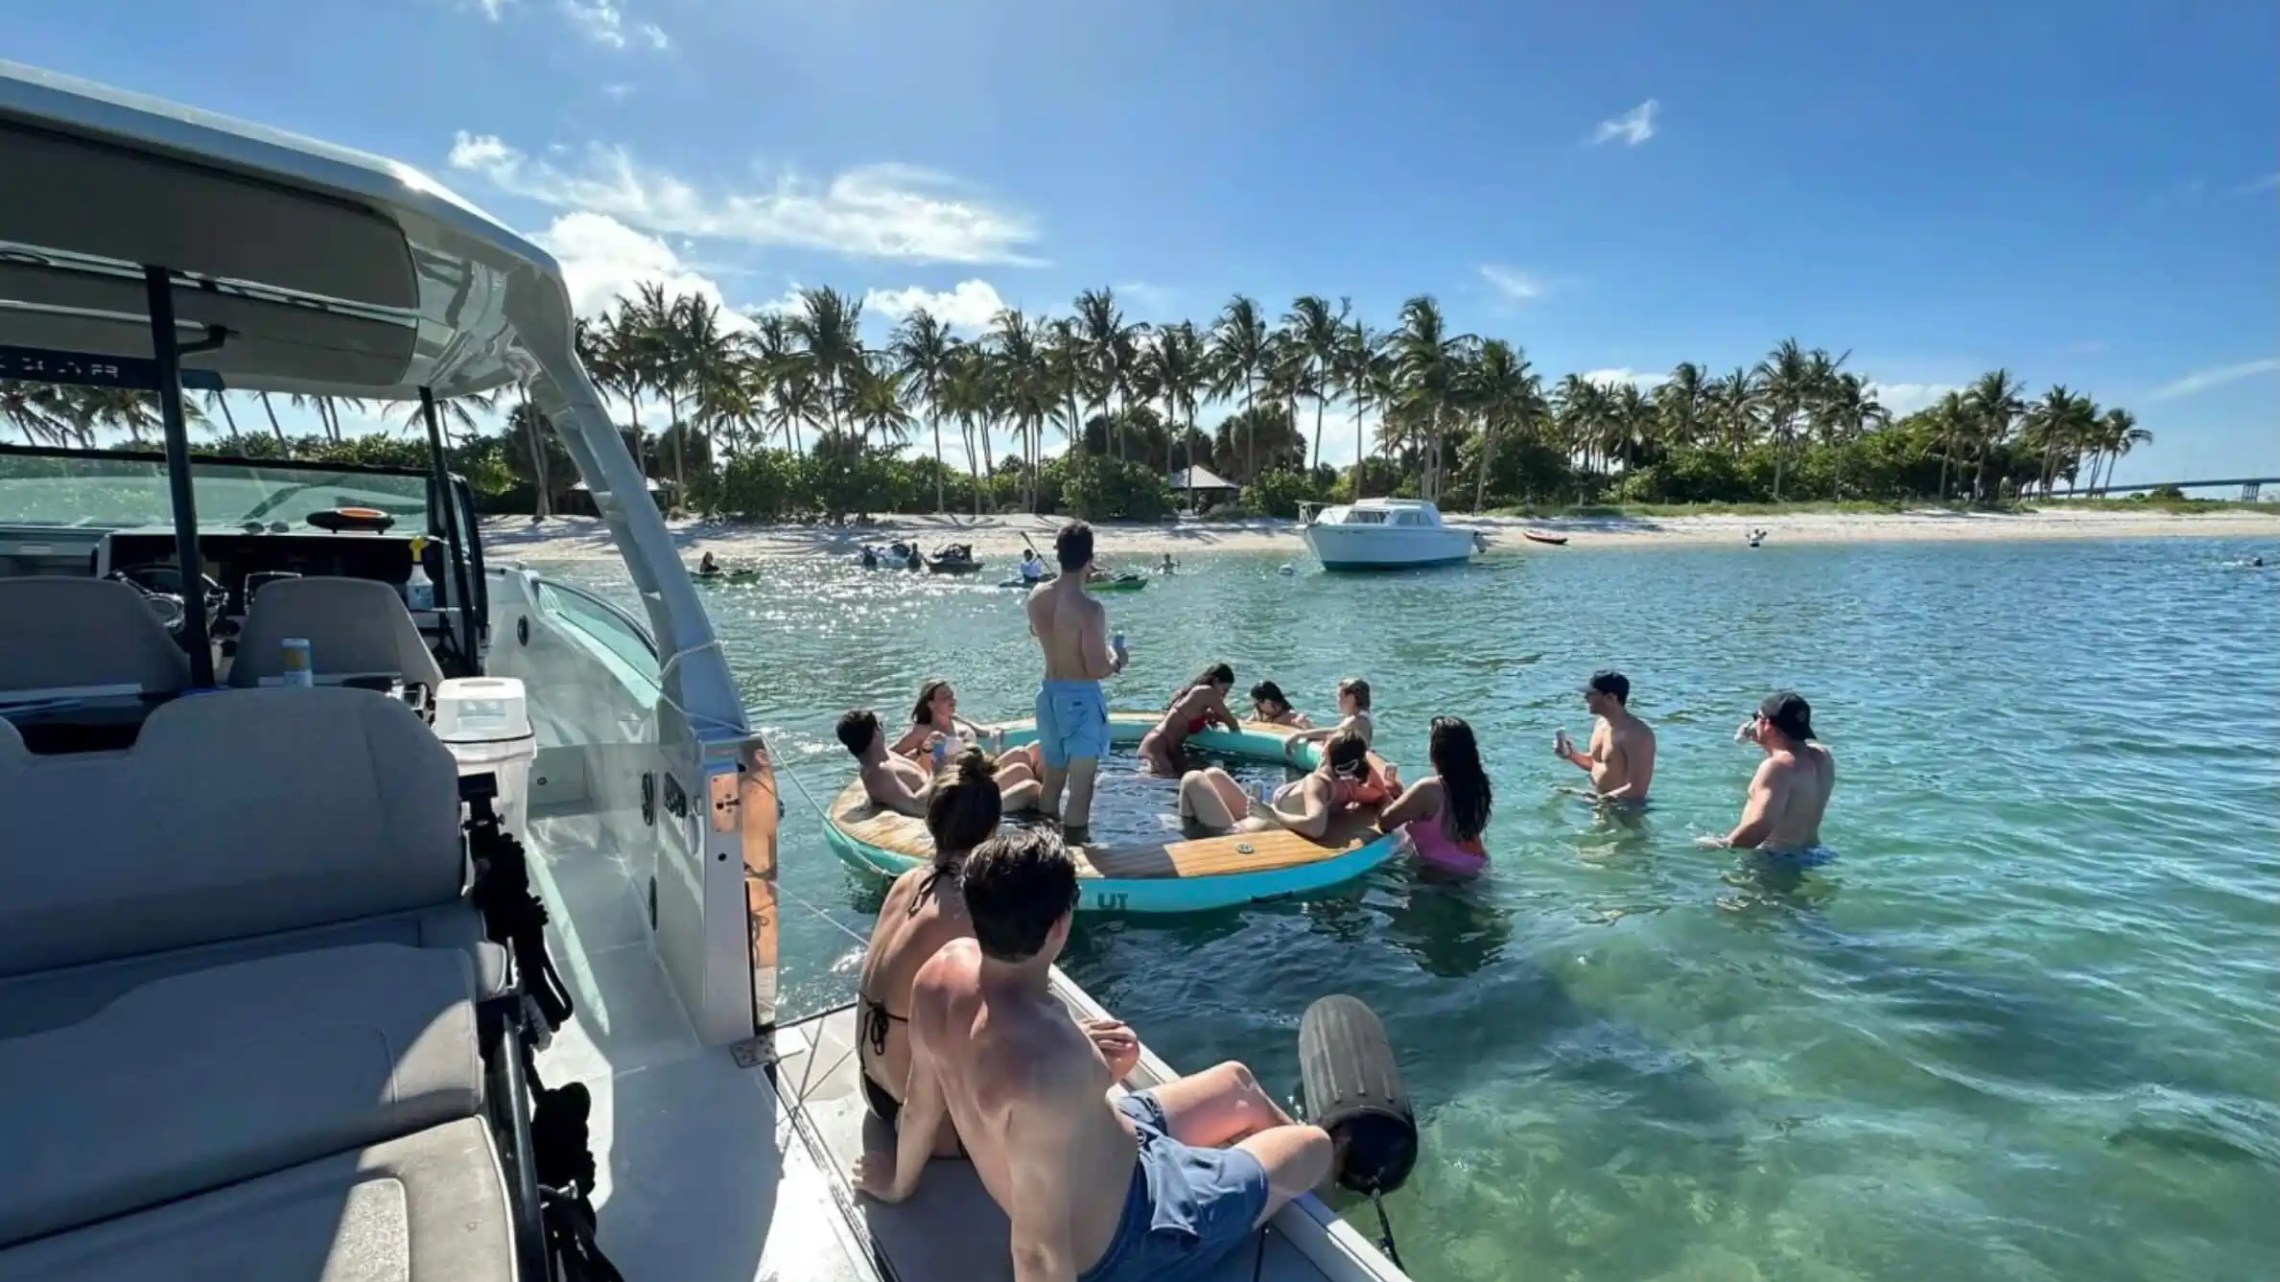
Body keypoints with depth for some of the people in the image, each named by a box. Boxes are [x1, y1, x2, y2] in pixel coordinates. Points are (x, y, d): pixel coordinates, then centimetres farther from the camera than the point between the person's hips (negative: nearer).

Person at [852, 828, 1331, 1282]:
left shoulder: (946, 967, -18)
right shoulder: (1045, 1063, -43)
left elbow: (922, 1099, 0)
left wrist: (900, 1181, 18)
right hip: (1119, 1237, -7)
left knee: (1237, 1082, 25)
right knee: (1314, 1148, 12)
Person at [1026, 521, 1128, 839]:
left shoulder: (1037, 596, 0)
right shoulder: (1089, 608, -23)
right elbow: (1096, 670, -21)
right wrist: (1117, 659, -2)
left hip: (1048, 693, 8)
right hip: (1080, 698, -8)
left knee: (1051, 782, 21)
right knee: (1080, 789, 0)